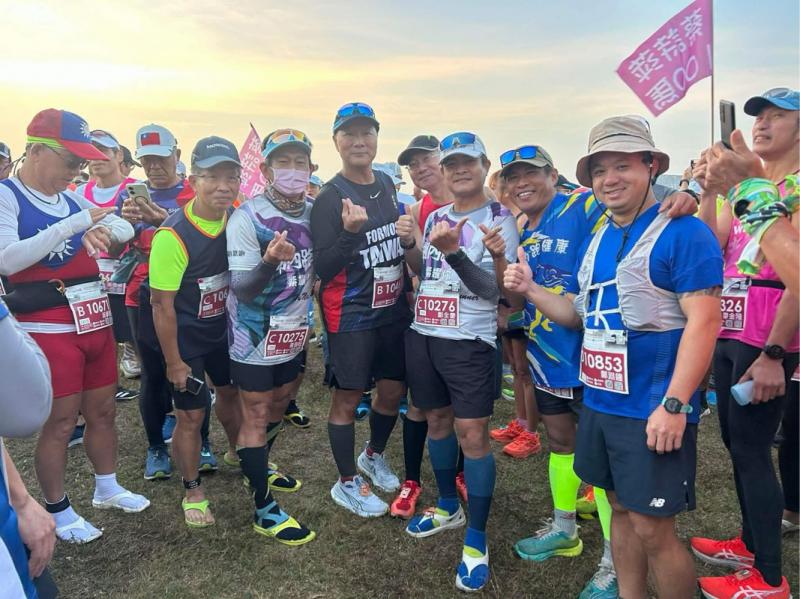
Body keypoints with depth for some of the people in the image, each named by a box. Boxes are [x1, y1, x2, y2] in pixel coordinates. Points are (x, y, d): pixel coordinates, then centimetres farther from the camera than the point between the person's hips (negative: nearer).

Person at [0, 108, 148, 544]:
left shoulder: (72, 199, 9)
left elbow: (125, 228, 13)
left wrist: (104, 230, -10)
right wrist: (75, 225, -25)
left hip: (96, 322, 7)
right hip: (48, 329, -7)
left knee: (102, 411, 16)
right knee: (60, 422, 3)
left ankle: (107, 488, 35)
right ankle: (57, 511, 21)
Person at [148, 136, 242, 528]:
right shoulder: (173, 235, -28)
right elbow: (163, 304, -21)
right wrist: (173, 361, -16)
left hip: (224, 328, 6)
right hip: (185, 337, -6)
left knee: (231, 393, 23)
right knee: (191, 415, 3)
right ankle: (192, 492, 25)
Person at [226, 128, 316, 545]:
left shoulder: (315, 213, -2)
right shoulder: (247, 218, -20)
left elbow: (318, 271, 9)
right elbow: (241, 290, -22)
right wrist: (269, 262, -42)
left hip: (293, 333, 6)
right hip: (255, 338, -6)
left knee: (278, 406, 21)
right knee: (256, 417, 4)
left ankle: (259, 469, 46)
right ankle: (266, 511, 15)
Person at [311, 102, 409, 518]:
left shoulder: (387, 184, 7)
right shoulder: (329, 198, -13)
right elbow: (322, 269, -17)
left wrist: (408, 284, 12)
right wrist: (349, 232, -31)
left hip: (393, 308, 7)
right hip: (350, 315, -6)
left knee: (392, 390, 15)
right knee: (347, 398, 4)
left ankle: (373, 456, 41)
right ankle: (347, 484, 22)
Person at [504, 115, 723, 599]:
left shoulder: (682, 232, -13)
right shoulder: (597, 240, 12)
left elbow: (703, 321, -19)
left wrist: (674, 404, -23)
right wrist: (530, 290, 1)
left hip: (653, 410, -7)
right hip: (600, 402, 8)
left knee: (653, 528, 1)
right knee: (621, 510, 19)